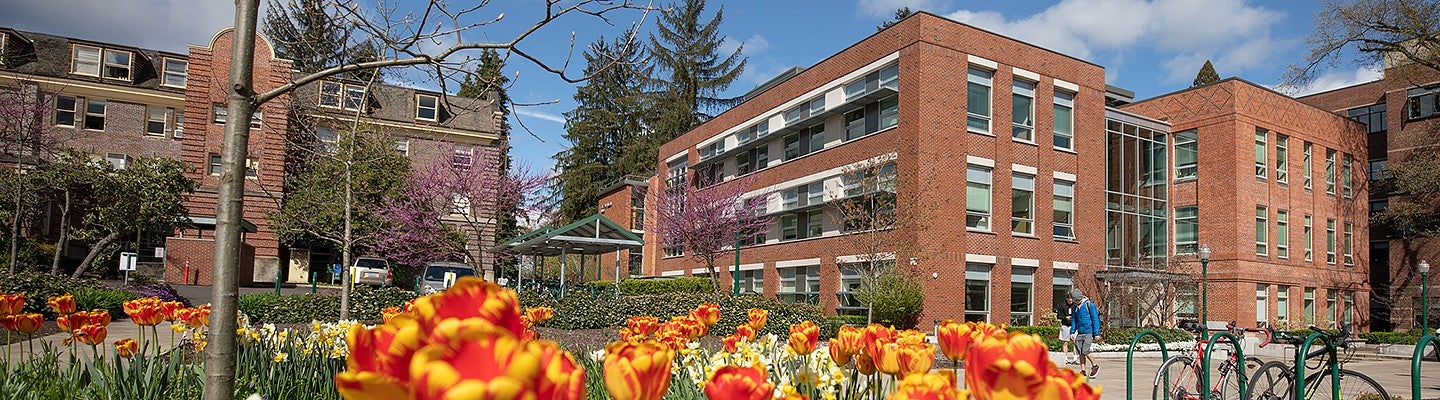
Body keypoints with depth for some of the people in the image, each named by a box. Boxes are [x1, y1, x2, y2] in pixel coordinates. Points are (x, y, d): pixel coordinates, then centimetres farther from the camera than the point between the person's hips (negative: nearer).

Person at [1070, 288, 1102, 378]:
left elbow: (1095, 319, -10)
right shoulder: (1077, 307, 12)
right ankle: (1082, 370, 9)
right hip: (1080, 332, 7)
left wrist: (1097, 333, -12)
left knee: (1086, 351, -11)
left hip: (1089, 332, -7)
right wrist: (1072, 331, 13)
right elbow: (1074, 319, 20)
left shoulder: (1090, 305, -9)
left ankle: (1095, 366, 11)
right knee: (1080, 352, 3)